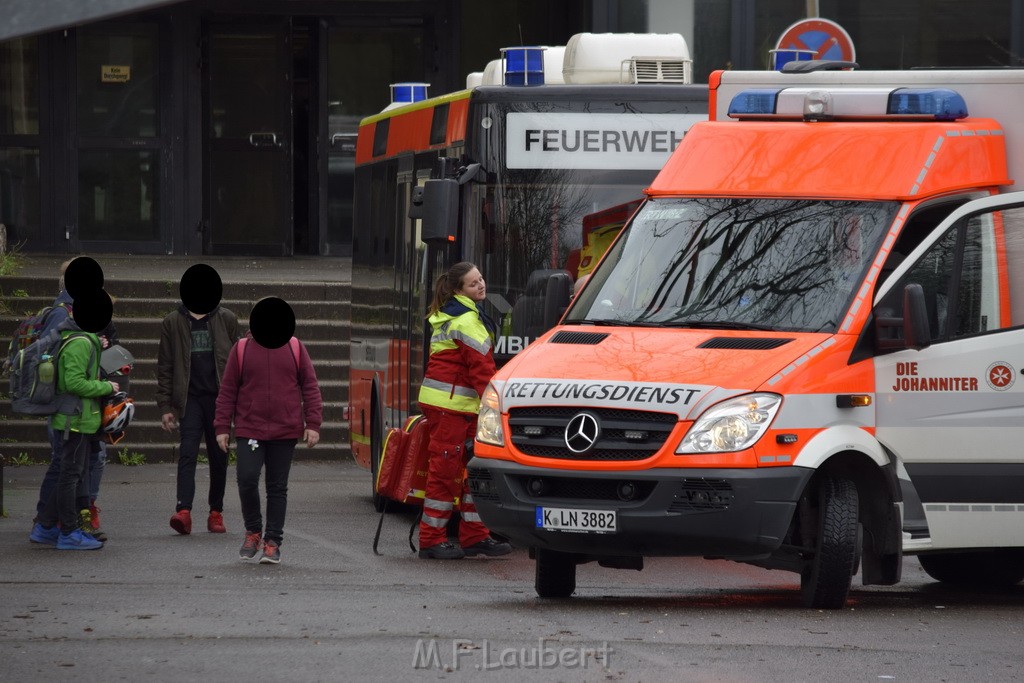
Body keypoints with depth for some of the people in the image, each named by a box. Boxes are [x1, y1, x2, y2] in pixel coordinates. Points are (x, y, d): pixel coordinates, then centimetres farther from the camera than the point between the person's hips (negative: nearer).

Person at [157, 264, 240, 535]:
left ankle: (216, 512, 16)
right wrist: (165, 406, 0)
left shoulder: (227, 320, 6)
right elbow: (164, 368, 6)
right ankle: (183, 510, -24)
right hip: (190, 398, -1)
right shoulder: (172, 323, 5)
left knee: (219, 456, 5)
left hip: (219, 398, 1)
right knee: (187, 452, -14)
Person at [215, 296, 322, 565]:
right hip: (250, 429, 0)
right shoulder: (242, 349, 3)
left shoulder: (295, 348, 5)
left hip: (285, 432, 1)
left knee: (277, 487, 4)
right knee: (247, 479, -12)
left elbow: (310, 387, 6)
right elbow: (227, 390, 6)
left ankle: (272, 542, 10)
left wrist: (312, 424, -2)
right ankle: (253, 531, 11)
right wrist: (222, 427, 1)